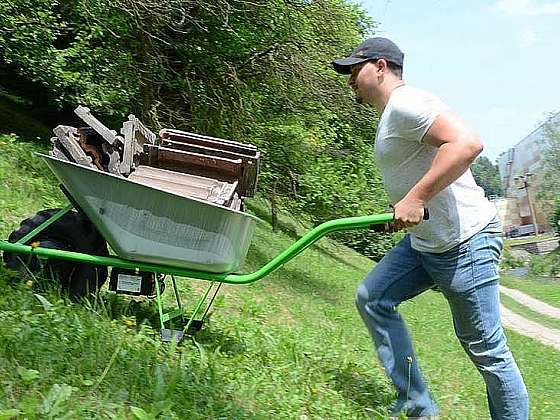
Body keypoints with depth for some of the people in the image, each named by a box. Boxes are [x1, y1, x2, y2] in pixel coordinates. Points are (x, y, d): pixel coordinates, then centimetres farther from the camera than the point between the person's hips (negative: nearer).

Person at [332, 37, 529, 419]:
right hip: (425, 241, 11)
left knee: (486, 349, -1)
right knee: (372, 298, 7)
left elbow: (467, 143, -29)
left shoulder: (405, 102, -15)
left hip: (464, 242, -11)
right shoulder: (391, 114, 17)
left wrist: (415, 198, -27)